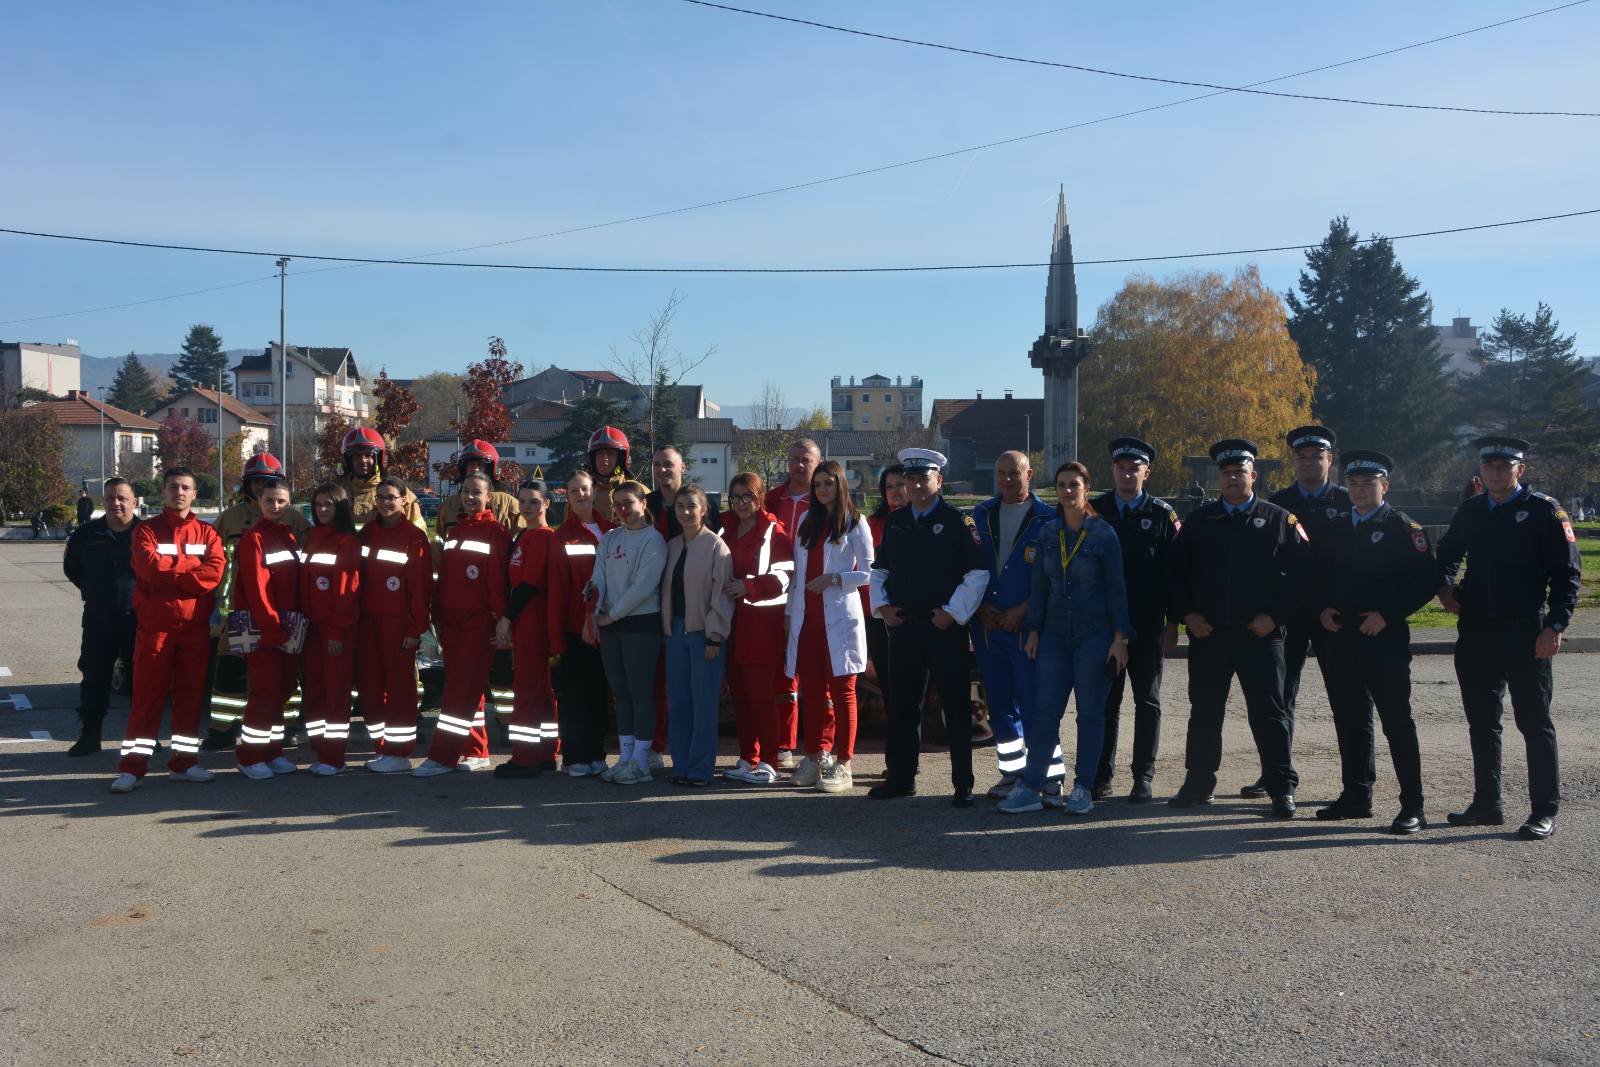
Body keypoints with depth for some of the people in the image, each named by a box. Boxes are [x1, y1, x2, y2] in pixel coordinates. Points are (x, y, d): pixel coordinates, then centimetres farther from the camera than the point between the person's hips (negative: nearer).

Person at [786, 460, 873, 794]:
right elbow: (797, 571, 17)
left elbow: (868, 572, -3)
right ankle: (815, 757, 16)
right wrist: (791, 612, 12)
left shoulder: (855, 523, 1)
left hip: (839, 617, -5)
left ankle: (842, 765, 1)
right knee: (810, 689, 6)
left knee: (841, 691, -3)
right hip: (807, 617, 5)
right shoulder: (808, 520, 16)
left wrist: (834, 579, -14)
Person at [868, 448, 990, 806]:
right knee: (902, 705, 11)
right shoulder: (894, 522, 10)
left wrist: (953, 613, -12)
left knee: (956, 708, 2)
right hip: (903, 626, 5)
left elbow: (978, 573, -8)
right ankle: (900, 778, 23)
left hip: (946, 627, -5)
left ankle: (963, 785, 10)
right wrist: (881, 606, 5)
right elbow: (879, 570, 19)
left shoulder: (958, 522, -5)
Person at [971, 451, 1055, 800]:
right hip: (988, 625, 5)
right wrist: (981, 607, -3)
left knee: (1033, 705, -5)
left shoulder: (1047, 519, -3)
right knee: (1000, 706, 11)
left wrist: (1024, 611, -12)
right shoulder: (980, 516, 10)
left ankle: (1049, 776, 6)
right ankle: (1012, 773, 23)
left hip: (1028, 626, -4)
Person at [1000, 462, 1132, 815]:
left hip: (1094, 636, -3)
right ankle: (1031, 787, 6)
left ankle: (1083, 788, 13)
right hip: (1055, 634, 4)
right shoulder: (1048, 533, 6)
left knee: (1090, 713, 4)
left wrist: (1120, 638, -9)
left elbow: (1116, 587, -5)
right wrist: (1033, 630, 6)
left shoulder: (1103, 533, -5)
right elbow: (1039, 584, 9)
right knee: (1045, 710, 2)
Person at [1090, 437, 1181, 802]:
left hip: (1147, 625, -1)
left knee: (1147, 701, 6)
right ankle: (1101, 776, 12)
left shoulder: (1162, 514, 2)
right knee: (1105, 701, 5)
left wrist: (1172, 623, -4)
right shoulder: (1094, 510, 5)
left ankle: (1143, 777, 14)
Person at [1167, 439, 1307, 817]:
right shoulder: (1199, 520, 10)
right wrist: (1186, 614, -1)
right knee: (1204, 711, 10)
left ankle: (1282, 789, 9)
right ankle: (1198, 783, 21)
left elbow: (1299, 572, 0)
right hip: (1207, 633, 3)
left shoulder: (1279, 520, 3)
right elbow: (1177, 571, 10)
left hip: (1260, 634, -2)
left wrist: (1274, 615, -9)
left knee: (1269, 712, 1)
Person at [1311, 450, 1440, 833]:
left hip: (1384, 640, -6)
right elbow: (1316, 575, 19)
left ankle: (1412, 807, 3)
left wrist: (1387, 614, -17)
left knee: (1397, 721, -3)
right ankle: (1356, 796, 23)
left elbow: (1426, 581, -9)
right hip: (1339, 640, 6)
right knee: (1350, 720, 12)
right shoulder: (1334, 529, 14)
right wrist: (1322, 609, 1)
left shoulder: (1403, 529, -3)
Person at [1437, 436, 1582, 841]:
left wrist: (1554, 625, -14)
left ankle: (1544, 811, 9)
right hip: (1475, 633, 5)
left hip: (1526, 634, -5)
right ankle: (1487, 804, 21)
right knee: (1481, 721, 11)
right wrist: (1446, 586, 7)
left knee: (1534, 722, 0)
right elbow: (1446, 554, 27)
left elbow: (1568, 574, -6)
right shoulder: (1470, 511, 12)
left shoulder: (1545, 511, -3)